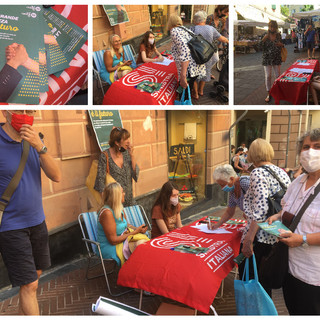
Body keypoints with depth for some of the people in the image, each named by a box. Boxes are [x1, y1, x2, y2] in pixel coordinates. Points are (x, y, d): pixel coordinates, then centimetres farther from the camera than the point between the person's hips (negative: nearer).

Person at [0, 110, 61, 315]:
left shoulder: (34, 141, 0)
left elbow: (56, 177, -9)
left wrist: (40, 147, -22)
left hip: (37, 220, 6)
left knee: (36, 273, 19)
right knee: (29, 285, -1)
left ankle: (22, 314, 41)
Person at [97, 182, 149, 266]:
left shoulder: (119, 208, 5)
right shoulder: (107, 212, -23)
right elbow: (113, 240, -22)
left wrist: (137, 229, -2)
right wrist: (134, 232, -18)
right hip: (110, 247, -8)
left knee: (143, 241, -18)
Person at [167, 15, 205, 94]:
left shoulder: (174, 31, -6)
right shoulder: (184, 29, 19)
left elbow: (185, 49, -22)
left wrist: (183, 76, -27)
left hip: (190, 69, -9)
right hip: (198, 66, 9)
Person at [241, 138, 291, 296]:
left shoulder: (258, 173, -14)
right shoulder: (282, 172, 9)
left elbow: (260, 209, -23)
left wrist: (248, 240, -22)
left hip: (260, 237, -8)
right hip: (278, 237, 8)